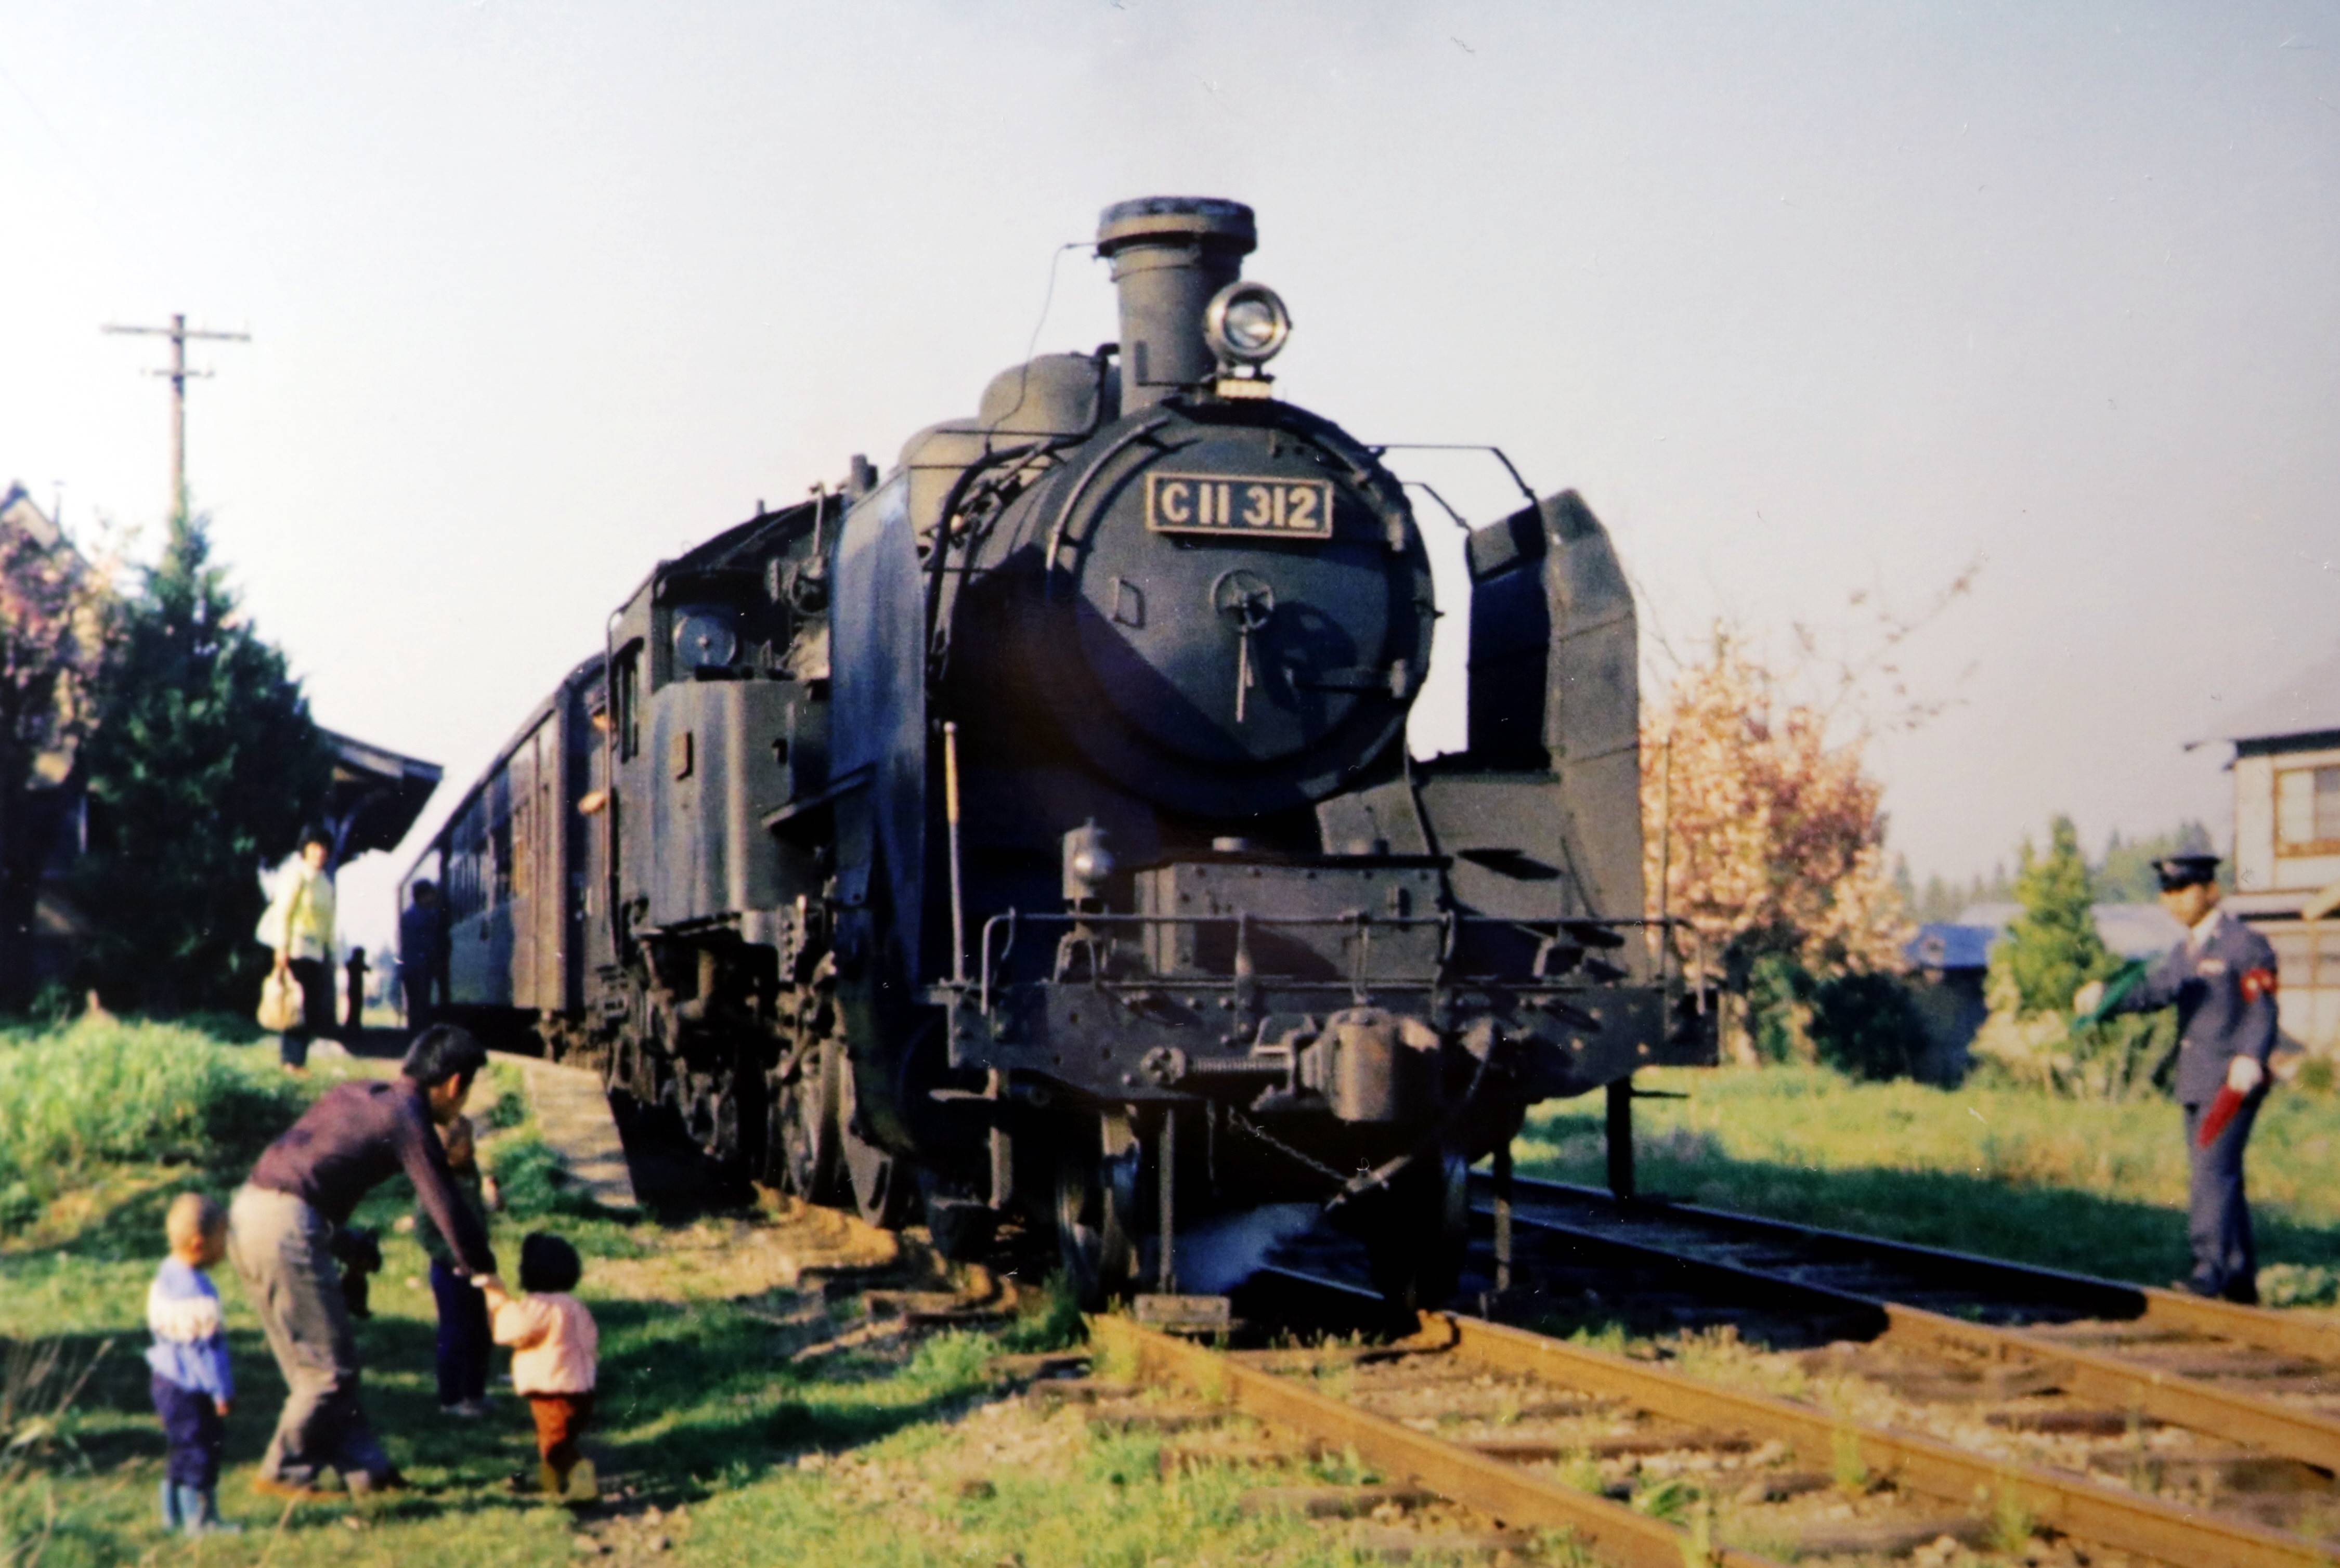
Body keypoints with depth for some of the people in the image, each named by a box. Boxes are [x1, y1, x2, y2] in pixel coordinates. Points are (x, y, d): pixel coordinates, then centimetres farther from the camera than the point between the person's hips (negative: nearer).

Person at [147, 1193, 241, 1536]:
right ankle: (201, 1518, 7)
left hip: (165, 1378, 10)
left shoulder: (166, 1273, 5)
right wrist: (222, 1391, -15)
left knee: (181, 1450, 20)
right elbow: (205, 1345, -23)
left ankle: (173, 1514, 29)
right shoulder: (195, 1290, -26)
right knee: (200, 1449, 0)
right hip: (189, 1391, -10)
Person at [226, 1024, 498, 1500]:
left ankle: (365, 1469, 20)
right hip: (289, 1225, -9)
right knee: (330, 1368, 3)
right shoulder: (409, 1120, -4)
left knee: (315, 1362, 15)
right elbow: (448, 1210, -7)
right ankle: (284, 1473, 12)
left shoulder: (357, 1091, 19)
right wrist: (486, 1276, 3)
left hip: (248, 1210, 9)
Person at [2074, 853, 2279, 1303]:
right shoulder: (2183, 953, 18)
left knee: (2213, 1170, -17)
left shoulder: (2246, 945, -7)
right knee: (2221, 1179, 11)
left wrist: (2250, 1058, -30)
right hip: (2196, 1082, 8)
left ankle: (2211, 1268, -20)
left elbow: (2262, 1011, -14)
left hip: (2233, 1081, -8)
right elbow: (2152, 991, 5)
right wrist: (2102, 996, -13)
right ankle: (2242, 1278, 18)